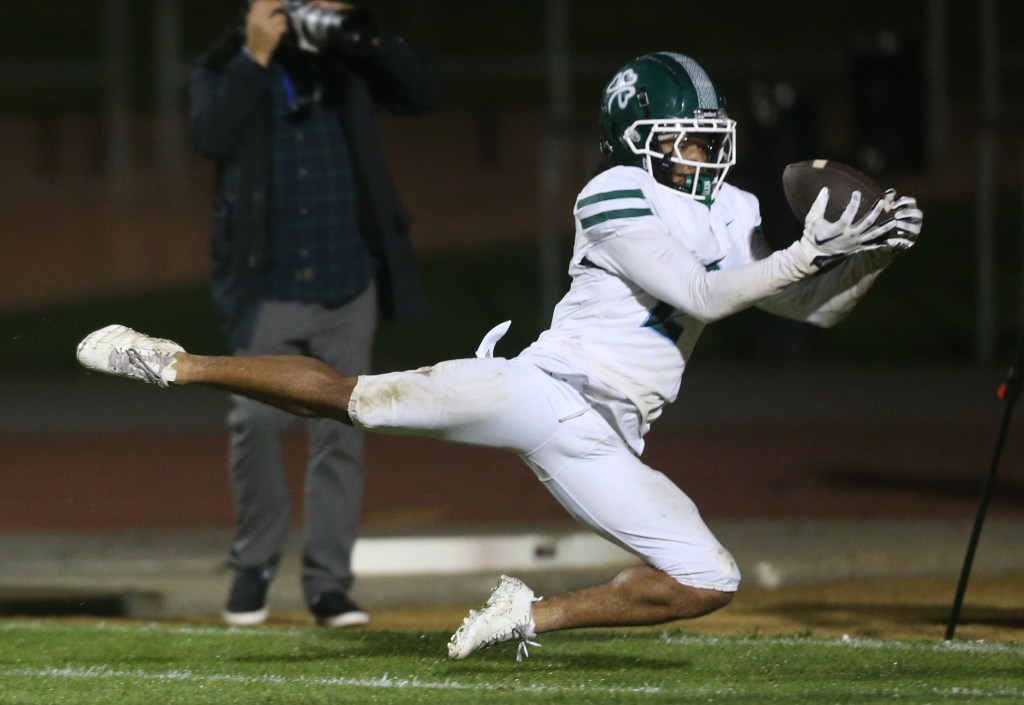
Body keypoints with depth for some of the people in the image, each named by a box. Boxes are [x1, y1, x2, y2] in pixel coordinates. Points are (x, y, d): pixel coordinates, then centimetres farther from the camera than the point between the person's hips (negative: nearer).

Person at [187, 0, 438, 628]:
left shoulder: (348, 62, 9)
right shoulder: (225, 69, 3)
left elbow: (423, 94, -4)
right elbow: (211, 136, -16)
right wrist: (255, 57, -17)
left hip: (348, 284, 2)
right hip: (267, 287, -2)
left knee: (341, 432, 1)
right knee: (258, 419, -10)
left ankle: (329, 582, 5)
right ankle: (254, 565, 9)